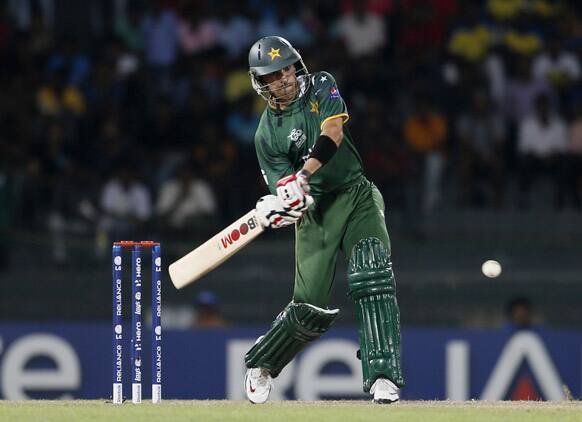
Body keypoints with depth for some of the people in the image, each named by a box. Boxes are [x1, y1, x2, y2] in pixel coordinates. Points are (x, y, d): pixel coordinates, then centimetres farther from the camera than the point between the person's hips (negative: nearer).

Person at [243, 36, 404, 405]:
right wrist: (280, 206, -30)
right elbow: (283, 187, -5)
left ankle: (383, 376, -27)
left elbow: (333, 132, -17)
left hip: (358, 197, 0)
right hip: (315, 211, 0)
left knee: (372, 277, -23)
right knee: (311, 306, -4)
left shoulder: (321, 87, 2)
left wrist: (303, 177, -30)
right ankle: (262, 364, 23)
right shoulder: (267, 134, 2)